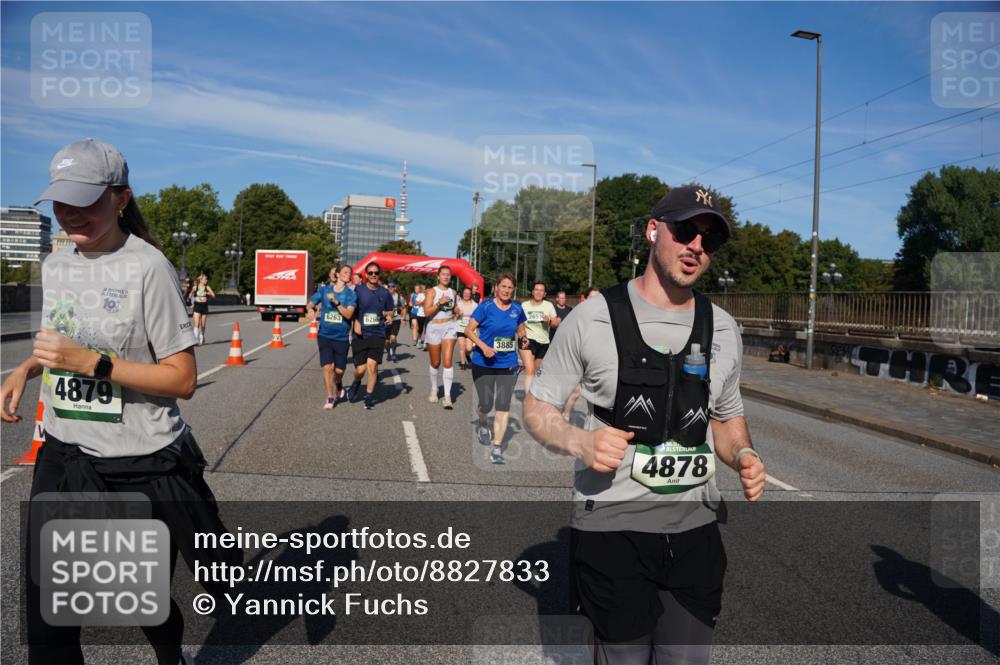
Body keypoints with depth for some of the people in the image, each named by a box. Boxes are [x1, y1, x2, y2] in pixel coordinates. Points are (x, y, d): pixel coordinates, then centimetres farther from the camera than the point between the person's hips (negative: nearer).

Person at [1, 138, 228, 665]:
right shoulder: (54, 265, 6)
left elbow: (183, 380, -17)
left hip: (141, 467, -5)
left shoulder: (147, 267, -15)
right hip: (63, 459, 6)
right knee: (45, 604, 7)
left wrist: (91, 362, -25)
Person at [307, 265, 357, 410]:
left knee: (339, 370, 5)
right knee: (327, 367, -8)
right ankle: (330, 398, 9)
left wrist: (336, 302, -25)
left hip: (341, 337, 0)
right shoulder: (324, 289, 1)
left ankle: (338, 384, 42)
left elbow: (348, 314, -14)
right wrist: (311, 310, -10)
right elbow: (311, 303, 12)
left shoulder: (350, 294, -3)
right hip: (325, 335, 0)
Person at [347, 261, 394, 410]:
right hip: (360, 335, -1)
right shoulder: (358, 290, 0)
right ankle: (356, 384, 33)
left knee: (372, 365, -13)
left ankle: (369, 396, 6)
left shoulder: (385, 293, 7)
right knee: (360, 368, -4)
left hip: (377, 334, 1)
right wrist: (355, 323, -10)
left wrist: (388, 318, -4)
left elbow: (389, 312, 18)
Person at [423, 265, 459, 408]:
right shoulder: (432, 291, -4)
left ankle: (447, 396, -10)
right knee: (435, 363, 11)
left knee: (448, 362, -11)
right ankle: (434, 389, 35)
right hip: (434, 328, -2)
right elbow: (426, 312, -14)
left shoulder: (452, 292, 8)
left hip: (449, 327, 2)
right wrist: (440, 302, -22)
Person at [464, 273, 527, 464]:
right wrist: (483, 347, -22)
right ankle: (483, 426, 40)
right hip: (484, 364, -2)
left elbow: (521, 331, 17)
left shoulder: (517, 309, 2)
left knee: (503, 407, -3)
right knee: (486, 404, 4)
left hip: (508, 364, 2)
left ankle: (496, 448, 5)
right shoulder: (486, 306, -9)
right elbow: (469, 330, -9)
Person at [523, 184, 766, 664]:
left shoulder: (722, 330, 6)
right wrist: (580, 443, -21)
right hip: (611, 527, -3)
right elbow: (537, 408, -1)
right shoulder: (594, 317, -8)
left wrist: (743, 455, -2)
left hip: (696, 529, 4)